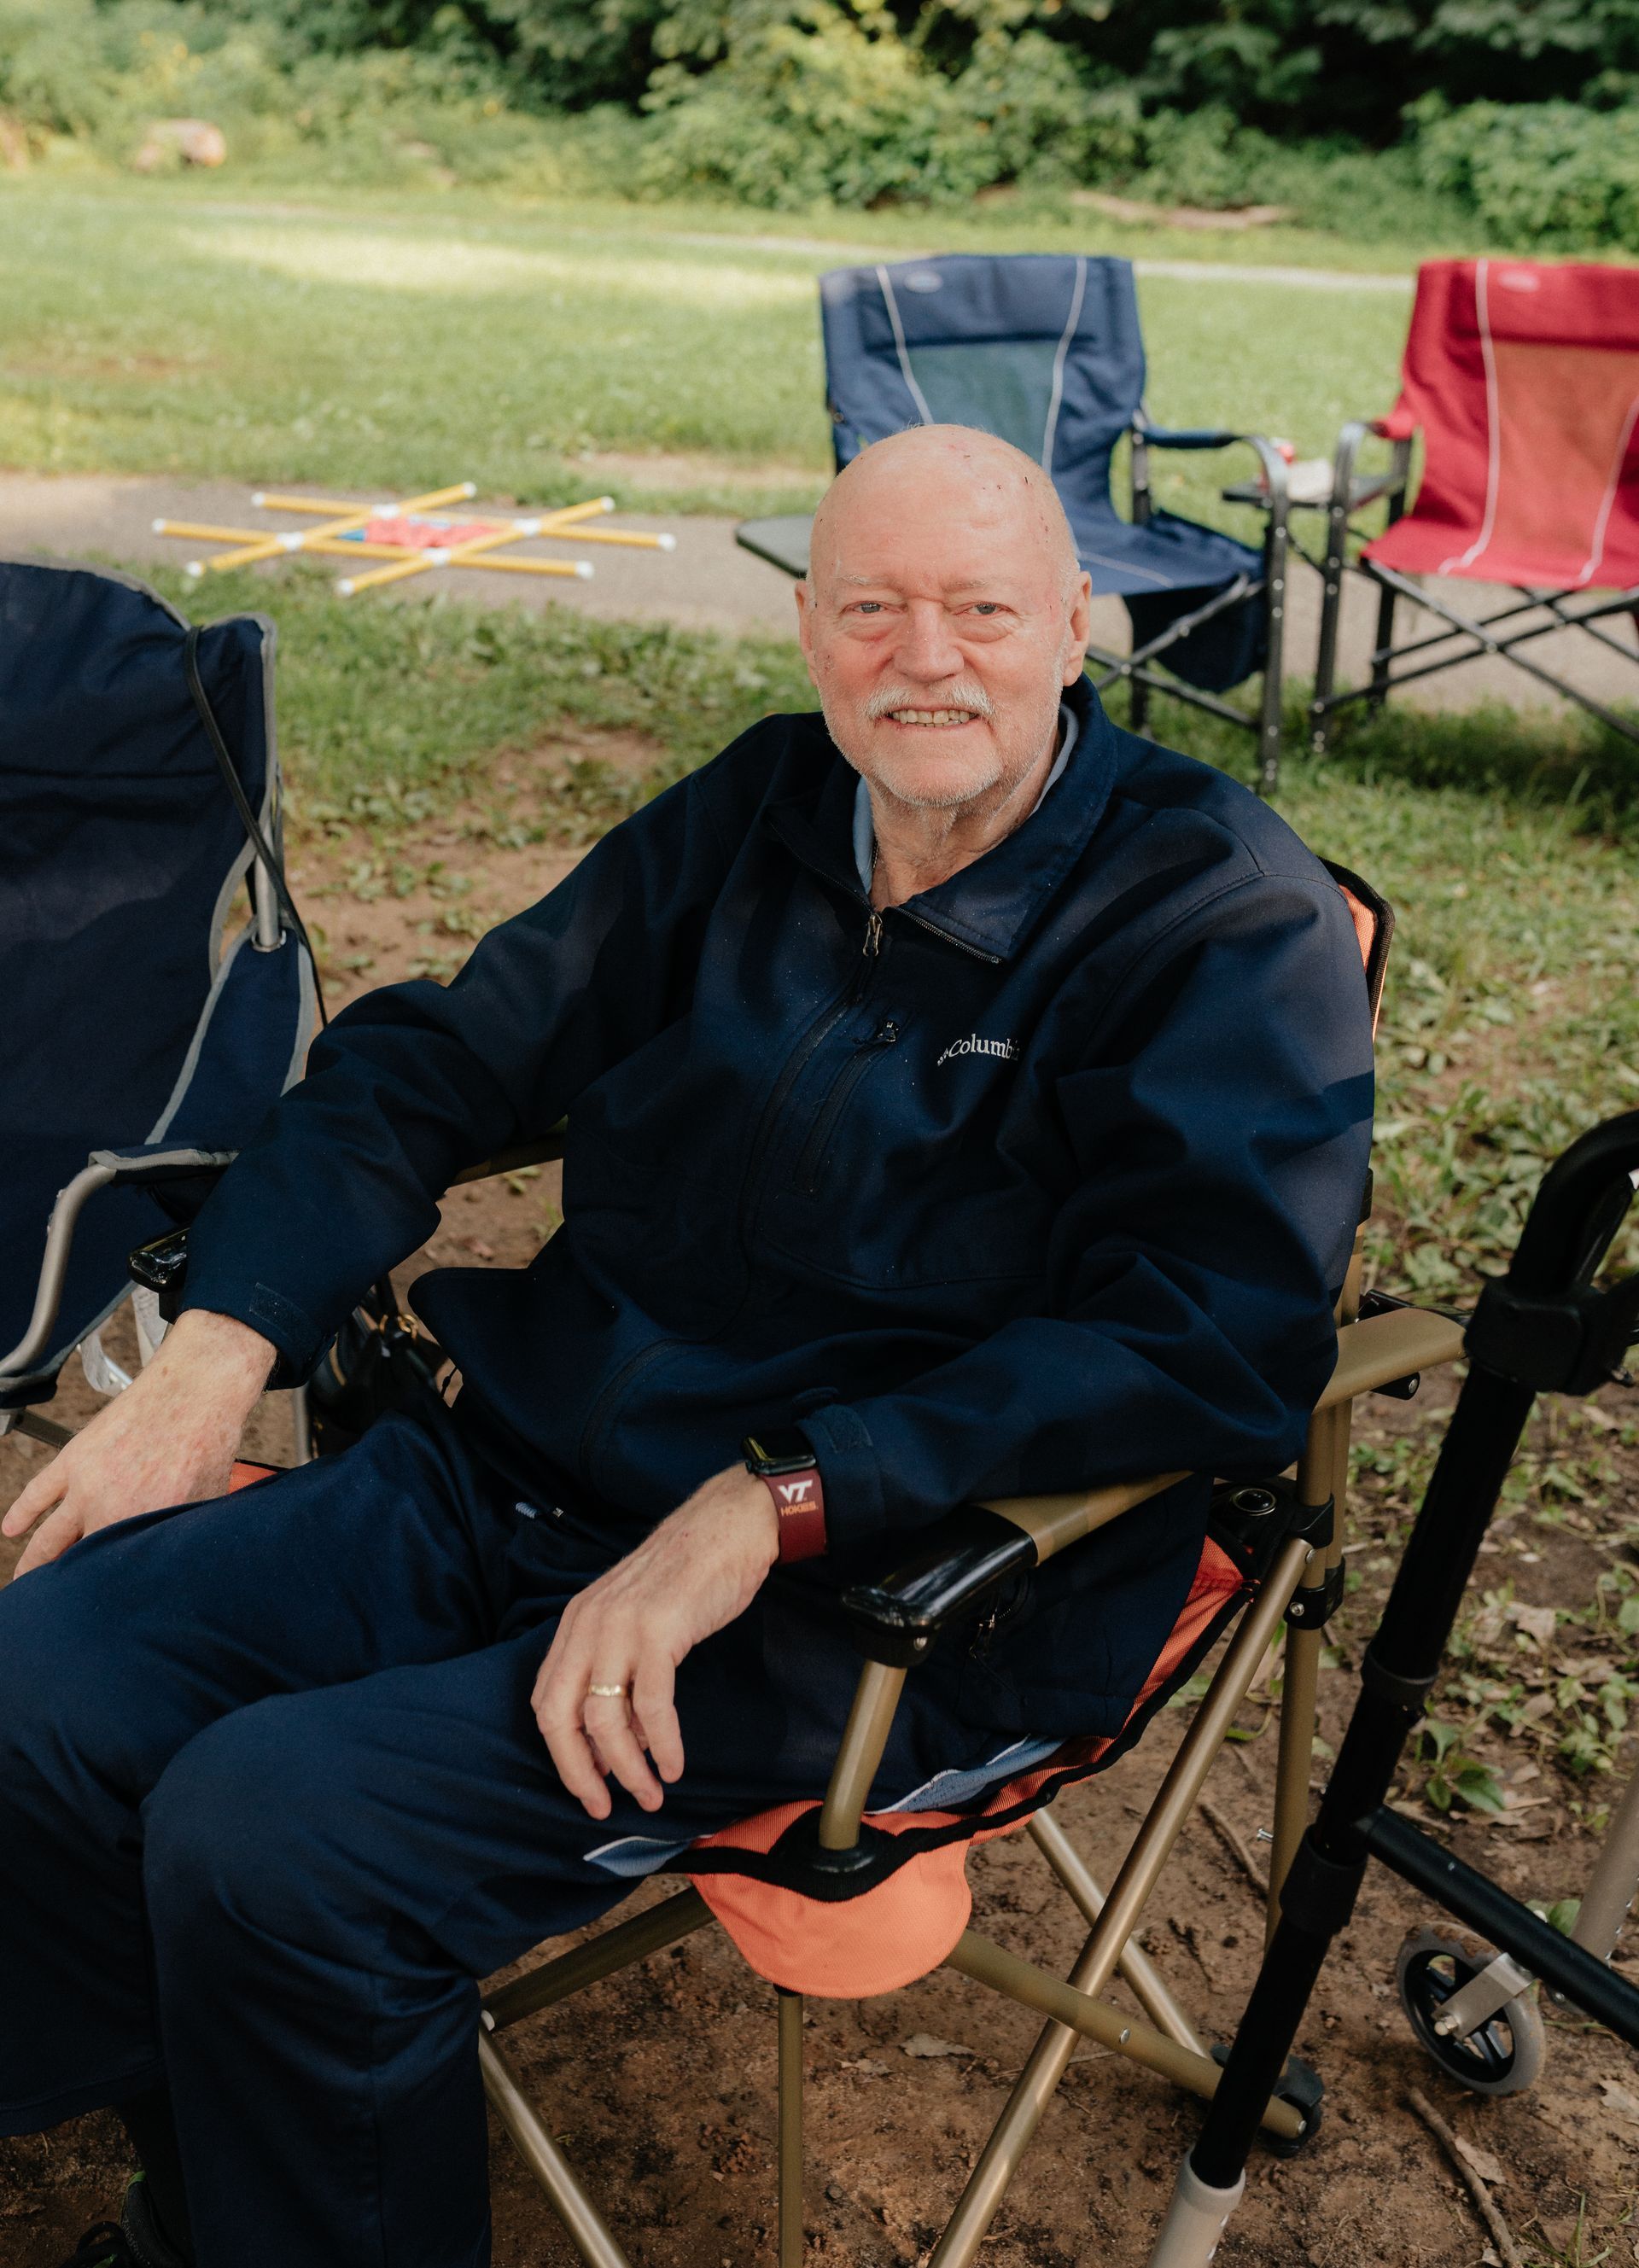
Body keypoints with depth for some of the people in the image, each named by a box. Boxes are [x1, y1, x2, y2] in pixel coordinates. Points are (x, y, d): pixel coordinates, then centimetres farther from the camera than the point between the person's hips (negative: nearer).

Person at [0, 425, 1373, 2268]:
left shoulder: (1226, 919, -8)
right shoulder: (757, 813, 10)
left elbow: (1213, 1336, -20)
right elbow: (437, 1058, 13)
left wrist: (766, 1507, -26)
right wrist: (218, 1350, 0)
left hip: (888, 1588, -6)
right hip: (507, 1478, 7)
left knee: (263, 1832, -23)